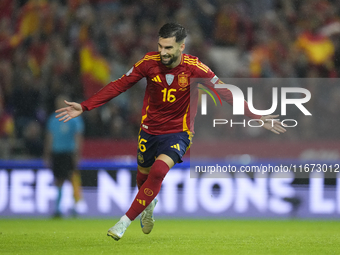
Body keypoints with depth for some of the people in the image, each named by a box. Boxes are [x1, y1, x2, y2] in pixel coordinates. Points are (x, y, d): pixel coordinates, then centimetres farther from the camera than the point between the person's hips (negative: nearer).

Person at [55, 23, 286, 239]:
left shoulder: (194, 68, -18)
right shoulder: (150, 62, -13)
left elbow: (225, 92, -10)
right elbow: (119, 86, -7)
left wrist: (256, 116, -11)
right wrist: (84, 107, -12)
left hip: (178, 132, -3)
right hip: (149, 130, 3)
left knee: (158, 171, -26)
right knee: (143, 176, 15)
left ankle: (126, 221, -18)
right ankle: (149, 204, 53)